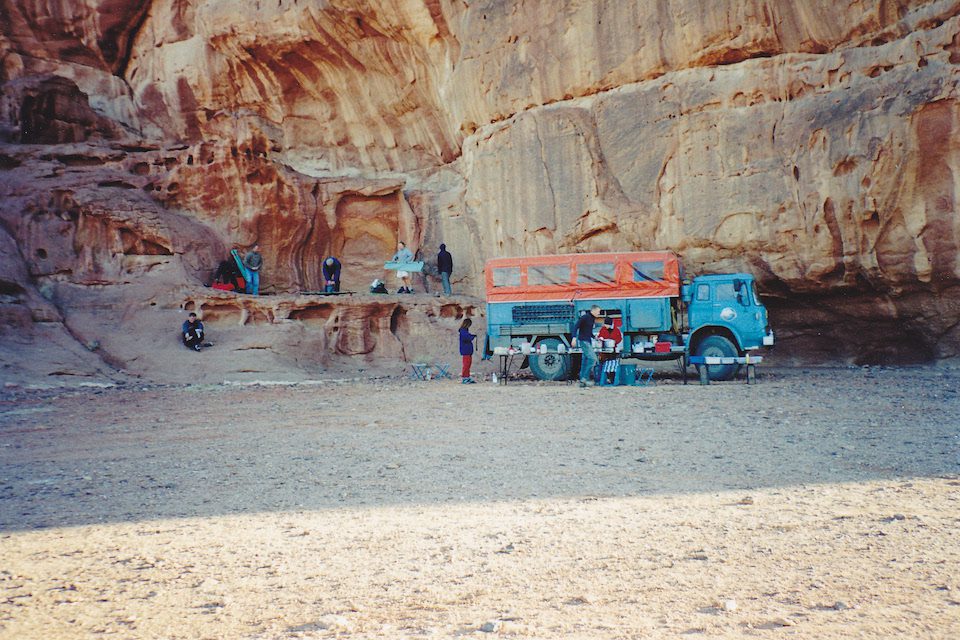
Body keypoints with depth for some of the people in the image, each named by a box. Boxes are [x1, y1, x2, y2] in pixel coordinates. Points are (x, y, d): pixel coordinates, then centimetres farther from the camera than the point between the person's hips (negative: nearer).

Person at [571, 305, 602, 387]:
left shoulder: (592, 319, 15)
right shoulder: (585, 317, -11)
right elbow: (576, 327, -16)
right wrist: (574, 338, -26)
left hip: (588, 342, 9)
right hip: (583, 341, -9)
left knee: (585, 360, 8)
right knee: (592, 358, -16)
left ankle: (582, 381, 10)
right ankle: (585, 378, -13)